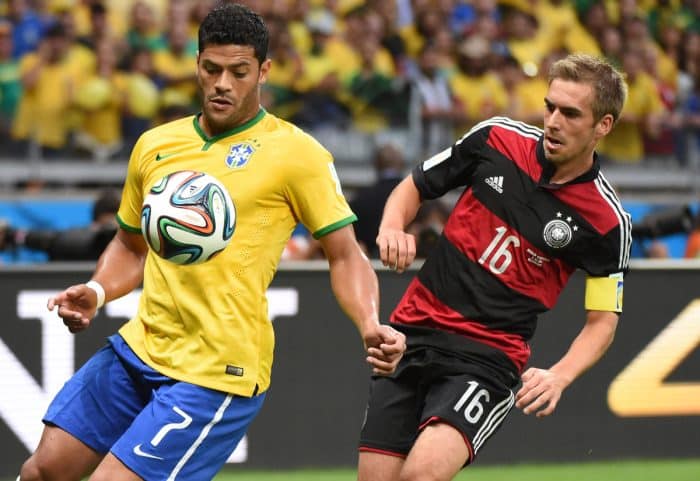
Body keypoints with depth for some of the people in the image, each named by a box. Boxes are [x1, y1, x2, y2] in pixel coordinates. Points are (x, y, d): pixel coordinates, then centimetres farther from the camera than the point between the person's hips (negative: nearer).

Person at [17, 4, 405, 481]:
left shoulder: (296, 153, -7)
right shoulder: (155, 146, 9)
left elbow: (346, 256, -6)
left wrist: (371, 327, -24)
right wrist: (96, 292, 3)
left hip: (215, 373, -6)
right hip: (138, 348, 7)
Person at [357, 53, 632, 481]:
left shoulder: (608, 223, -9)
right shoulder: (497, 138, -2)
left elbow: (602, 320, 0)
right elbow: (414, 187, 13)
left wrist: (559, 376, -18)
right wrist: (392, 228, -9)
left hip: (489, 359, -4)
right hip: (415, 331, 4)